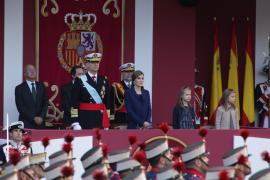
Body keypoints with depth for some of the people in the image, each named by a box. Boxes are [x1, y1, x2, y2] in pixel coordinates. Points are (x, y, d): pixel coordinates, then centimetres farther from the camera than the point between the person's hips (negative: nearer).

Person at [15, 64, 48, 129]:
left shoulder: (41, 86, 12)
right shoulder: (19, 88, 0)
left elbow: (45, 103, 9)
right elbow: (20, 107, -7)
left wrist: (41, 117, -7)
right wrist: (33, 118, -13)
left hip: (40, 123, 3)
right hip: (26, 123, -3)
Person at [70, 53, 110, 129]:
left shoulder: (104, 80, 11)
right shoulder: (80, 80, -2)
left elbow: (107, 101, 13)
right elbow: (74, 103, -6)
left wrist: (107, 124, 9)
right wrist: (75, 122, -13)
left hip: (101, 118, 4)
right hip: (85, 118, -4)